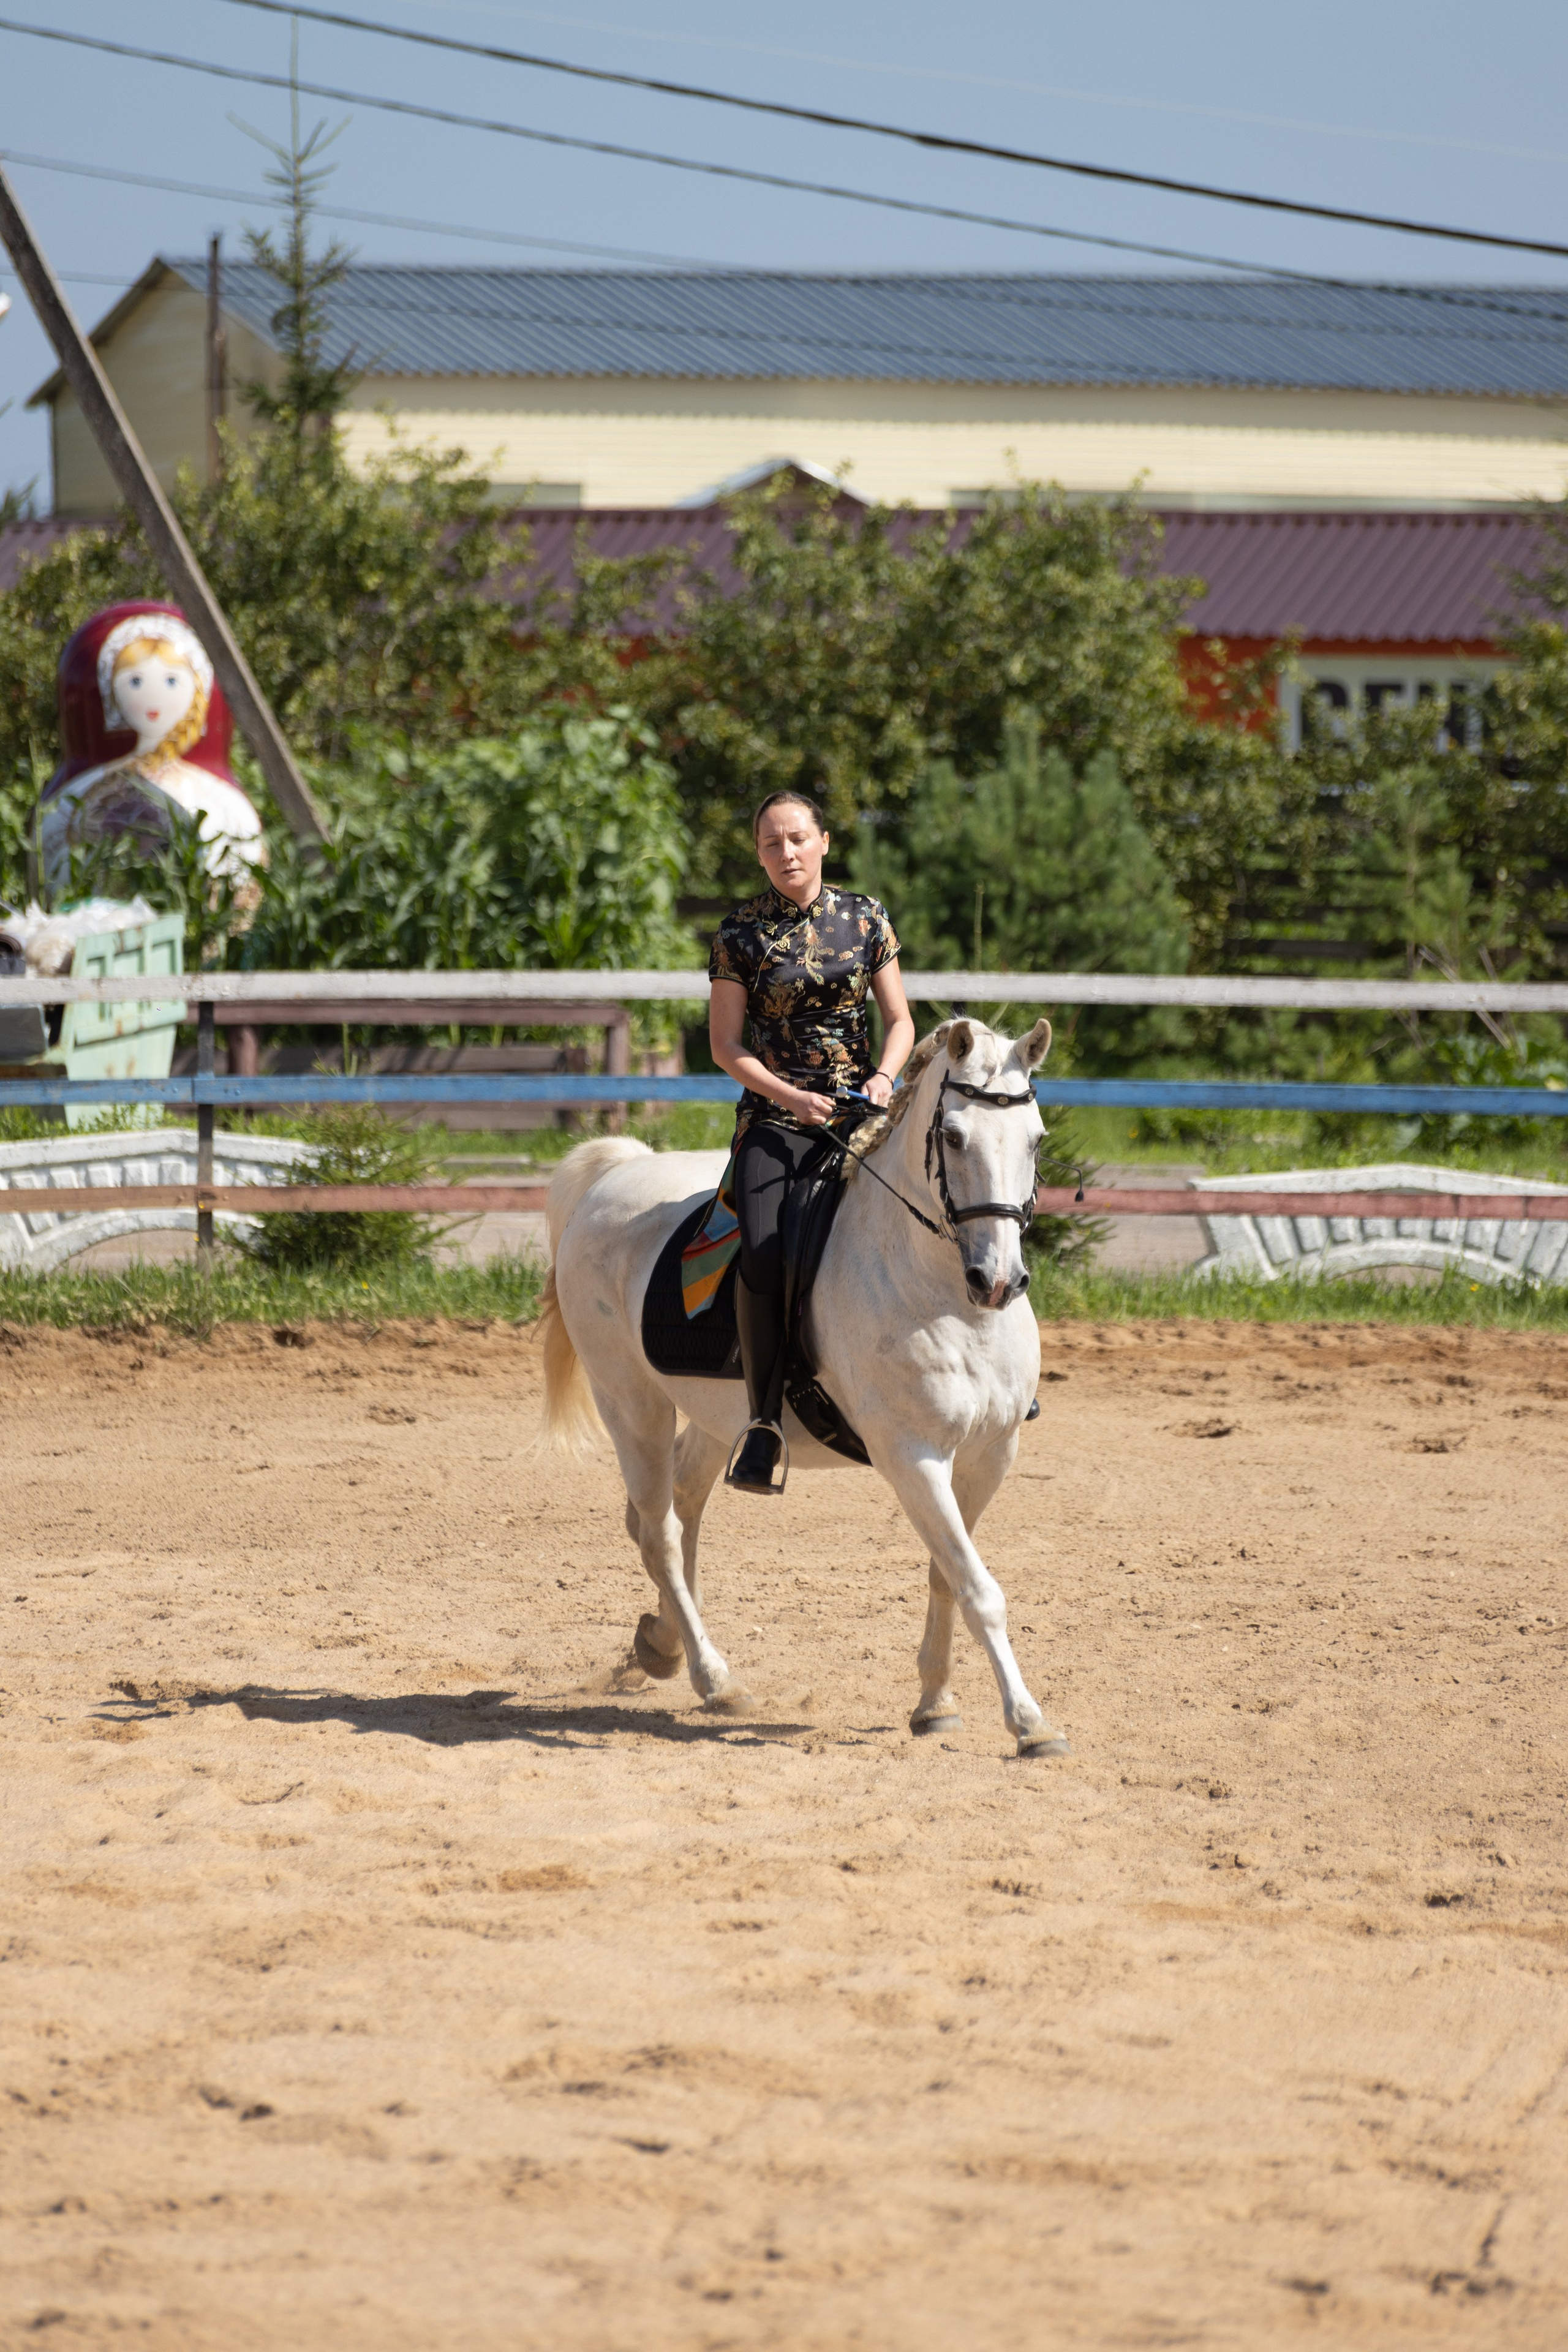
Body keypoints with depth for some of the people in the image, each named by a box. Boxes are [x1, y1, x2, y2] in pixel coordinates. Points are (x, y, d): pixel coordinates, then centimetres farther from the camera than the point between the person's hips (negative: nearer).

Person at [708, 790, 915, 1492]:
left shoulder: (864, 919, 8)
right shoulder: (741, 933, 2)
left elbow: (900, 1021, 11)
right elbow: (725, 1044, 1)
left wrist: (883, 1078, -9)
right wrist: (789, 1096, -13)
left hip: (860, 1109, 2)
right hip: (775, 1112, -2)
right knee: (763, 1256, -25)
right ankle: (764, 1422, -18)